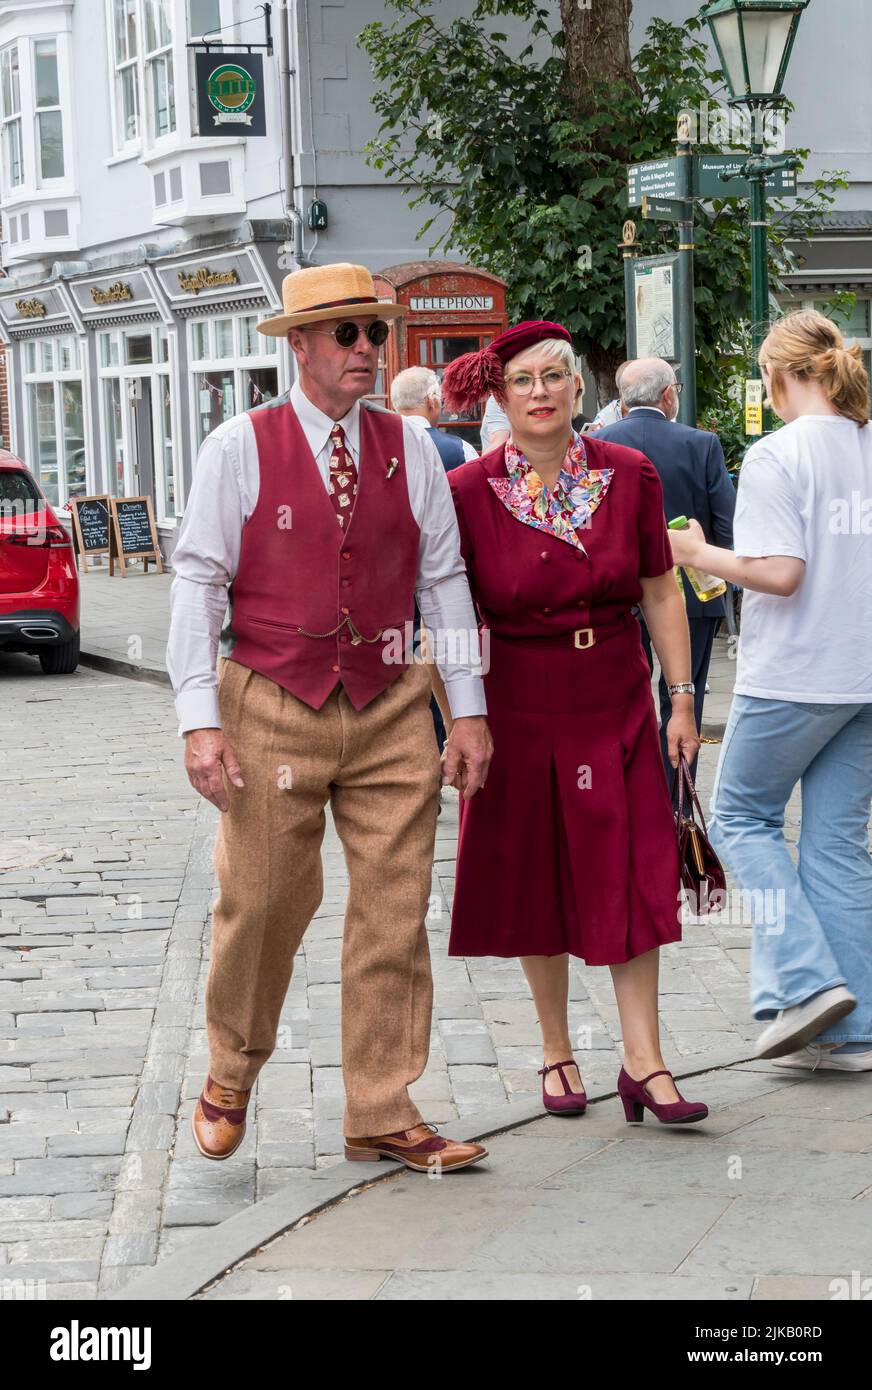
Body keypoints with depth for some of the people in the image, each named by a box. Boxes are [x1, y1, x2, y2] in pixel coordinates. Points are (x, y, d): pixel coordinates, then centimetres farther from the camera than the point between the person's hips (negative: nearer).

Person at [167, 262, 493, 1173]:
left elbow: (443, 579, 10)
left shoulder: (409, 449, 8)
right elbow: (198, 582, -4)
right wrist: (200, 717, -12)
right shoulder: (239, 448, -2)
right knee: (263, 904, 3)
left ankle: (382, 1117, 13)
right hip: (274, 708, -3)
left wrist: (469, 708, 6)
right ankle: (230, 1079, 28)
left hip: (391, 708, 3)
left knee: (394, 913, 2)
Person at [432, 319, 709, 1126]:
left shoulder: (629, 476, -3)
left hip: (615, 704, 1)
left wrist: (682, 699, 2)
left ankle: (643, 1061, 1)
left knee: (630, 877, -2)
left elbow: (661, 591, 4)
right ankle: (557, 1050, 23)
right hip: (519, 710, -1)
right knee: (535, 882, 8)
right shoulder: (466, 493, -8)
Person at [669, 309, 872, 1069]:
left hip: (793, 675, -6)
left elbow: (780, 573, -20)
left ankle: (807, 981, -2)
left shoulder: (775, 456, -13)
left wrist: (698, 554, -7)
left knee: (742, 815, 12)